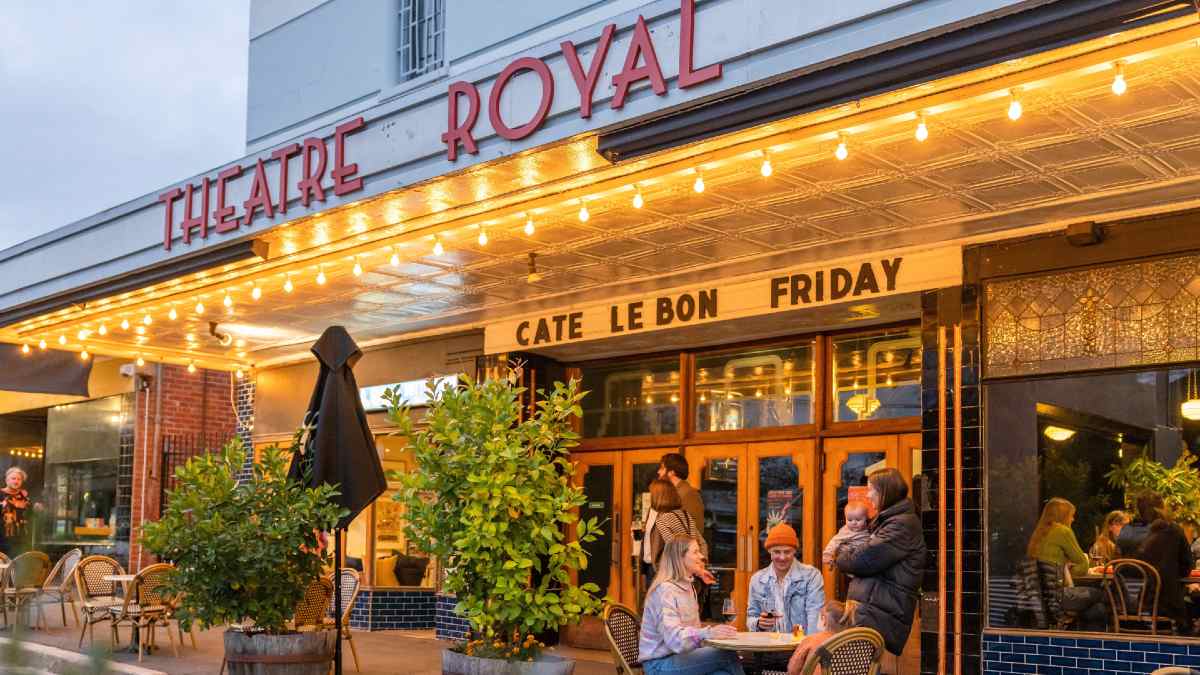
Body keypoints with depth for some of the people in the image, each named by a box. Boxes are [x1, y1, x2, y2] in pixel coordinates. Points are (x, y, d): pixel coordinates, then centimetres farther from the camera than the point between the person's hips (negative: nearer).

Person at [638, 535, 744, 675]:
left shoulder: (687, 587, 16)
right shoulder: (665, 590, -14)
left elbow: (690, 632, 12)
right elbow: (672, 636, -27)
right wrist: (706, 633, -42)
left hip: (679, 656, 8)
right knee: (728, 654, -22)